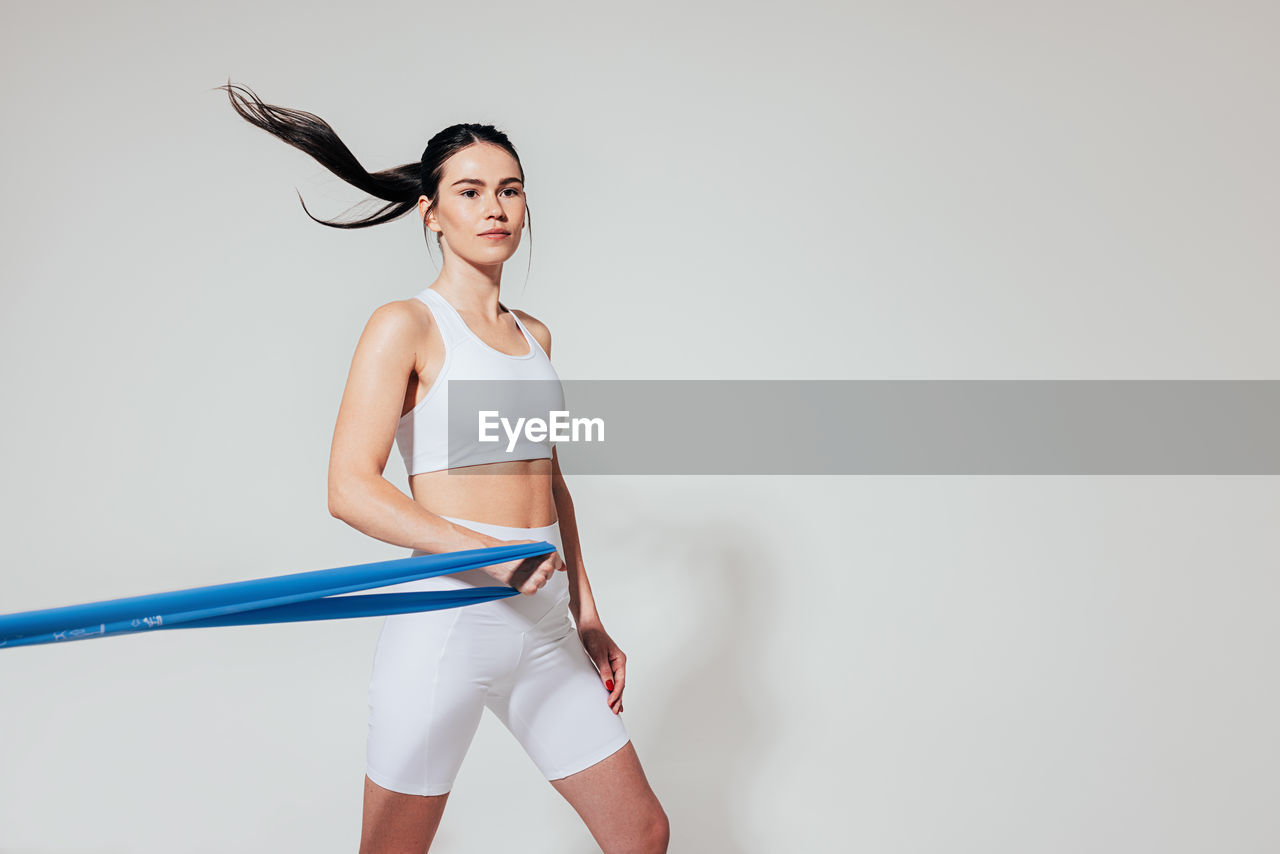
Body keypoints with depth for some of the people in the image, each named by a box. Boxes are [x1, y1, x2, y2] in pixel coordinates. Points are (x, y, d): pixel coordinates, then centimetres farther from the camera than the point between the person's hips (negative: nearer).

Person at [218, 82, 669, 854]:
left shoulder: (534, 335, 13)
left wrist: (587, 616, 16)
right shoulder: (406, 326, -6)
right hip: (446, 617, -6)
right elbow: (351, 489, -14)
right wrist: (488, 553, -23)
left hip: (542, 626, 6)